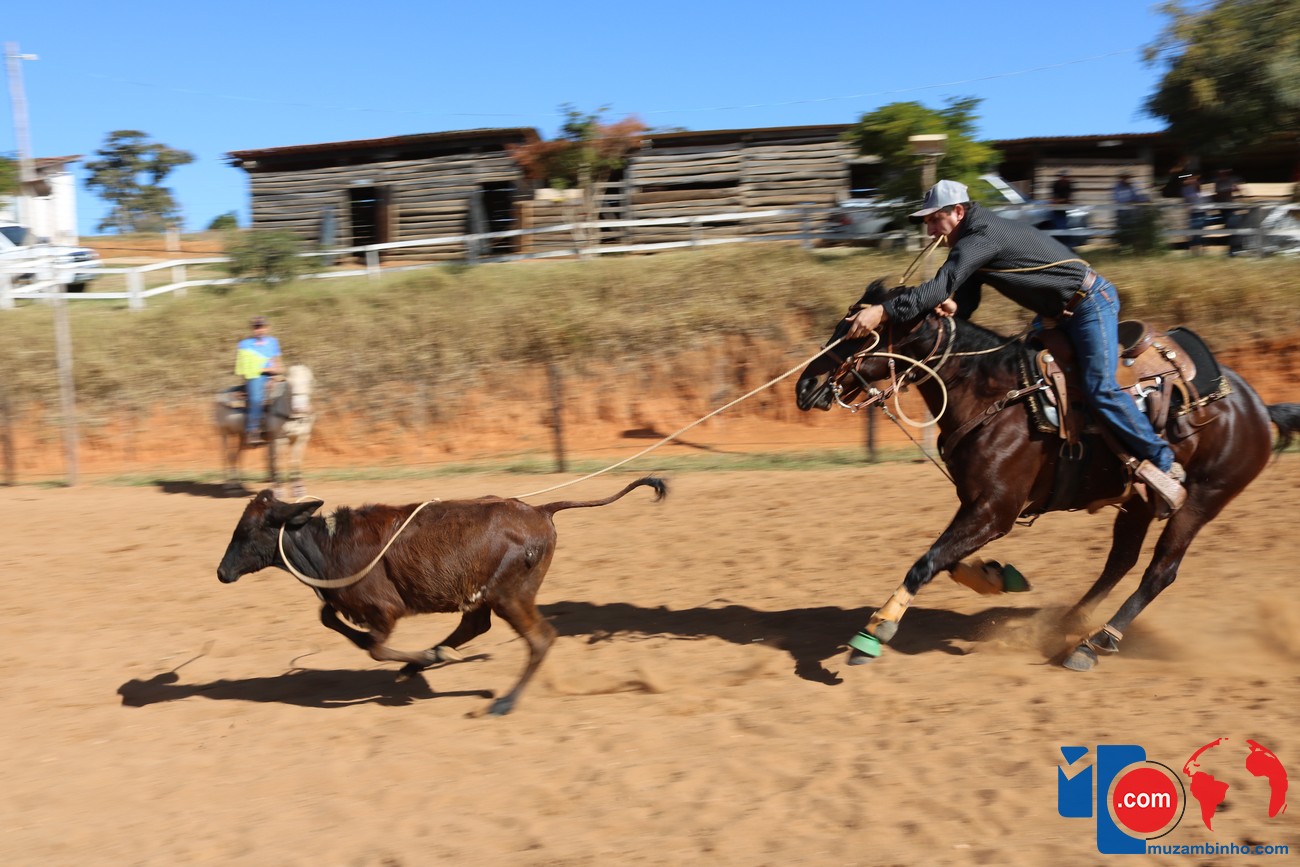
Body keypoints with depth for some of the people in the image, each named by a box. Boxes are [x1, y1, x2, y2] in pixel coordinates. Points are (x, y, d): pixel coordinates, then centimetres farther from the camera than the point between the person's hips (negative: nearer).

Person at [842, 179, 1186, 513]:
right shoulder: (973, 241, 8)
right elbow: (964, 302, 2)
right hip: (1060, 314, 11)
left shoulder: (983, 235, -23)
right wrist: (953, 307, -23)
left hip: (1091, 303, -11)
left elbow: (943, 285, -36)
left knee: (1100, 389, -18)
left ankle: (1163, 462, -3)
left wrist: (883, 312, -42)